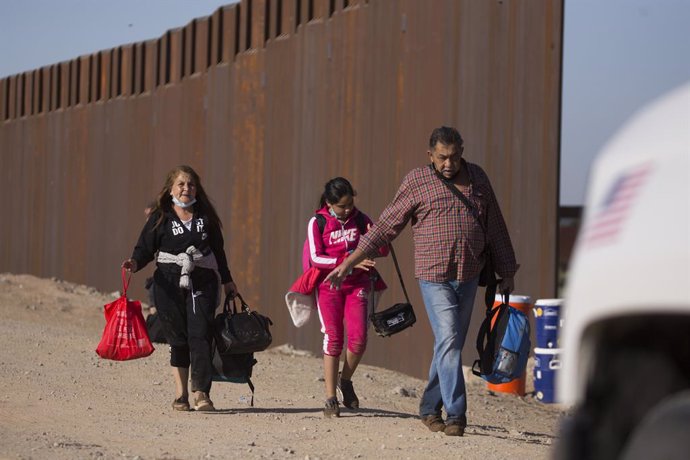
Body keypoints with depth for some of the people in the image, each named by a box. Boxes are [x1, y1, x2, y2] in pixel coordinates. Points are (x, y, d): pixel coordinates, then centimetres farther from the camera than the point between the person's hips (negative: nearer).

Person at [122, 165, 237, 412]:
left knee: (200, 335, -11)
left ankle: (201, 393, -12)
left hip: (202, 283, 1)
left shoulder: (206, 217, 11)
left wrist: (227, 280, 24)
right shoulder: (160, 218, 4)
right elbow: (145, 248, 0)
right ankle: (180, 394, 11)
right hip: (169, 283, -1)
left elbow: (218, 251, 20)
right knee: (178, 338, 2)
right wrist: (135, 263, -21)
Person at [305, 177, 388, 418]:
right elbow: (315, 258, -12)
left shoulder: (360, 220, 5)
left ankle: (345, 380, 19)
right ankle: (330, 399, 0)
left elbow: (383, 249, 7)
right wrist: (350, 262, -20)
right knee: (333, 340, -5)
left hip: (357, 285, 2)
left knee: (358, 339, -9)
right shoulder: (317, 223, -3)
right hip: (329, 285, -2)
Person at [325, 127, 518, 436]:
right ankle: (455, 415, -13)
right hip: (434, 277, -4)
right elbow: (386, 227, -2)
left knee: (451, 346, 9)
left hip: (468, 279, 4)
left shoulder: (477, 179, 9)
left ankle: (430, 409, 22)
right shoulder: (417, 182, -4)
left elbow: (495, 228, 16)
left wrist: (506, 272, 18)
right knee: (448, 343, -14)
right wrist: (347, 264, -5)